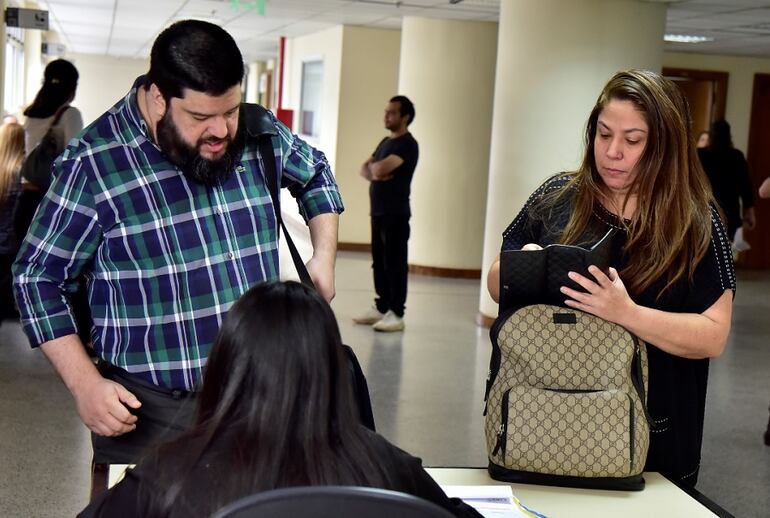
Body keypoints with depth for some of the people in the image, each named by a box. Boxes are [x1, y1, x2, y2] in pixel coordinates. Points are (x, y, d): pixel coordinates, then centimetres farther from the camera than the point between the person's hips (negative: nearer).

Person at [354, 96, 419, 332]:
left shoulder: (407, 144, -11)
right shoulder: (385, 142, 18)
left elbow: (382, 168, -23)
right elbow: (365, 168, 16)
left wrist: (375, 166, 0)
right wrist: (374, 173, -6)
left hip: (395, 213, -9)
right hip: (378, 210, 9)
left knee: (395, 263, -6)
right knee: (379, 262, 13)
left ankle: (396, 314, -3)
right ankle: (381, 307, 21)